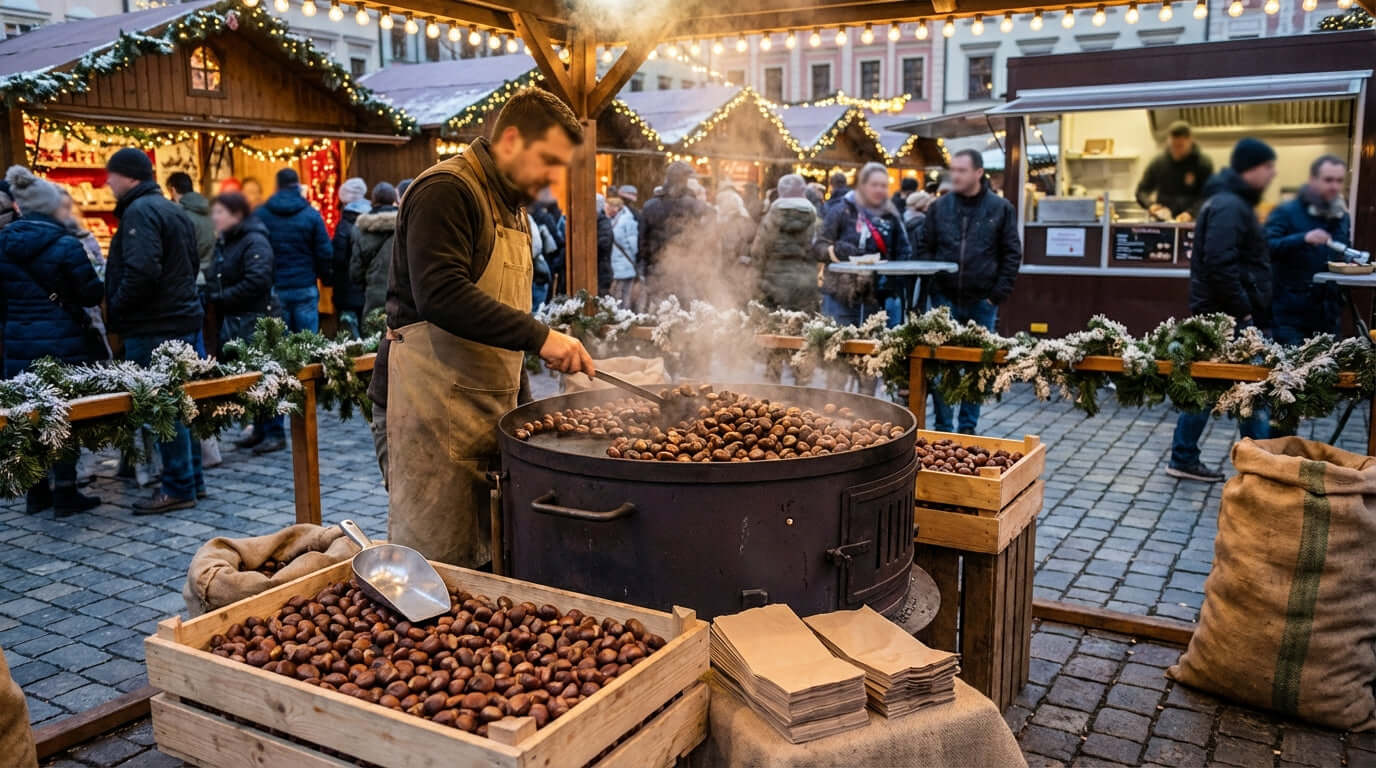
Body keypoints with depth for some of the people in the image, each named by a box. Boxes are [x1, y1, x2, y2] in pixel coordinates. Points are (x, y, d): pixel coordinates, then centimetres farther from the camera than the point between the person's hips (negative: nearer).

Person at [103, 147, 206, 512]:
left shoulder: (140, 211, -15)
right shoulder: (173, 209, 15)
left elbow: (141, 272, -25)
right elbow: (191, 264, 21)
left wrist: (116, 308, -12)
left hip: (154, 326, -10)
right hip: (183, 317, 10)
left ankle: (179, 488, 2)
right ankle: (192, 479, 22)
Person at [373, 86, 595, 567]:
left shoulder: (511, 209, 20)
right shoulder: (446, 190, -10)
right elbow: (440, 296, -25)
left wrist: (521, 406, 19)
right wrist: (539, 337, -26)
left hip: (490, 406, 9)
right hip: (433, 398, -9)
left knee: (478, 559, 11)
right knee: (432, 560, -5)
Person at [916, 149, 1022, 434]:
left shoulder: (1001, 208, 1)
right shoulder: (939, 207, 4)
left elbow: (1012, 254, 2)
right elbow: (924, 249, 8)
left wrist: (999, 294, -5)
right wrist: (932, 287, -2)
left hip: (982, 303, -1)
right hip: (945, 300, 1)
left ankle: (968, 427, 19)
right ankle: (942, 426, 13)